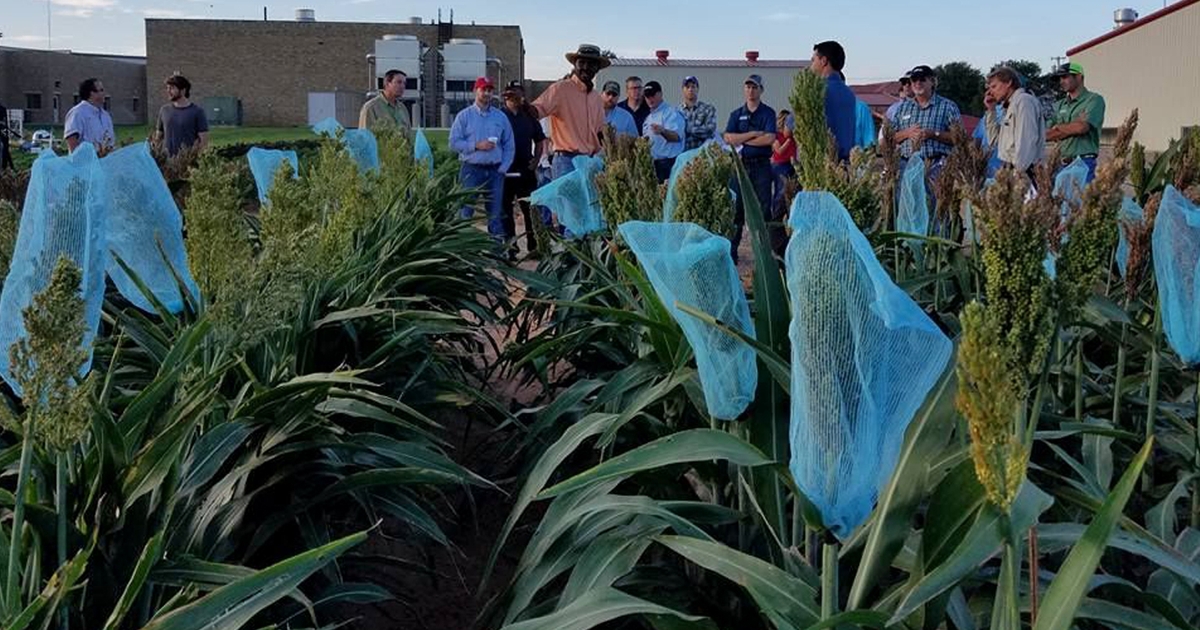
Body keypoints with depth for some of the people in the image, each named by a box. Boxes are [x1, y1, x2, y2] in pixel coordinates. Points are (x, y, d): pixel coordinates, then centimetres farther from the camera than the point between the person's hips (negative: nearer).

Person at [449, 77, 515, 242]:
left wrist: (503, 168, -1)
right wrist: (476, 145, -12)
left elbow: (509, 146, 11)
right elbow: (454, 143, -2)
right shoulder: (464, 116, 5)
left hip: (495, 171, 3)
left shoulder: (501, 117, 12)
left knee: (496, 213, 4)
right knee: (467, 212, -4)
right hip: (471, 170, -2)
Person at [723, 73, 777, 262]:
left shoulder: (768, 113, 3)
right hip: (741, 164, 3)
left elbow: (770, 139, -13)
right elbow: (728, 138, -3)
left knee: (764, 207, -2)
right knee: (736, 207, 3)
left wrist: (743, 140, -7)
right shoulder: (736, 114, 12)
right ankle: (731, 251, 7)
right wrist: (754, 134, -10)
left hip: (761, 165, -3)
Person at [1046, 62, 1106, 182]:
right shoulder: (1059, 106, 19)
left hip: (1083, 162, -5)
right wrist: (1072, 129, -1)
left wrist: (1058, 128, 3)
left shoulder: (1094, 100, 2)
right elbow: (1046, 135, 11)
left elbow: (1082, 127, -13)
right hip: (1061, 163, 5)